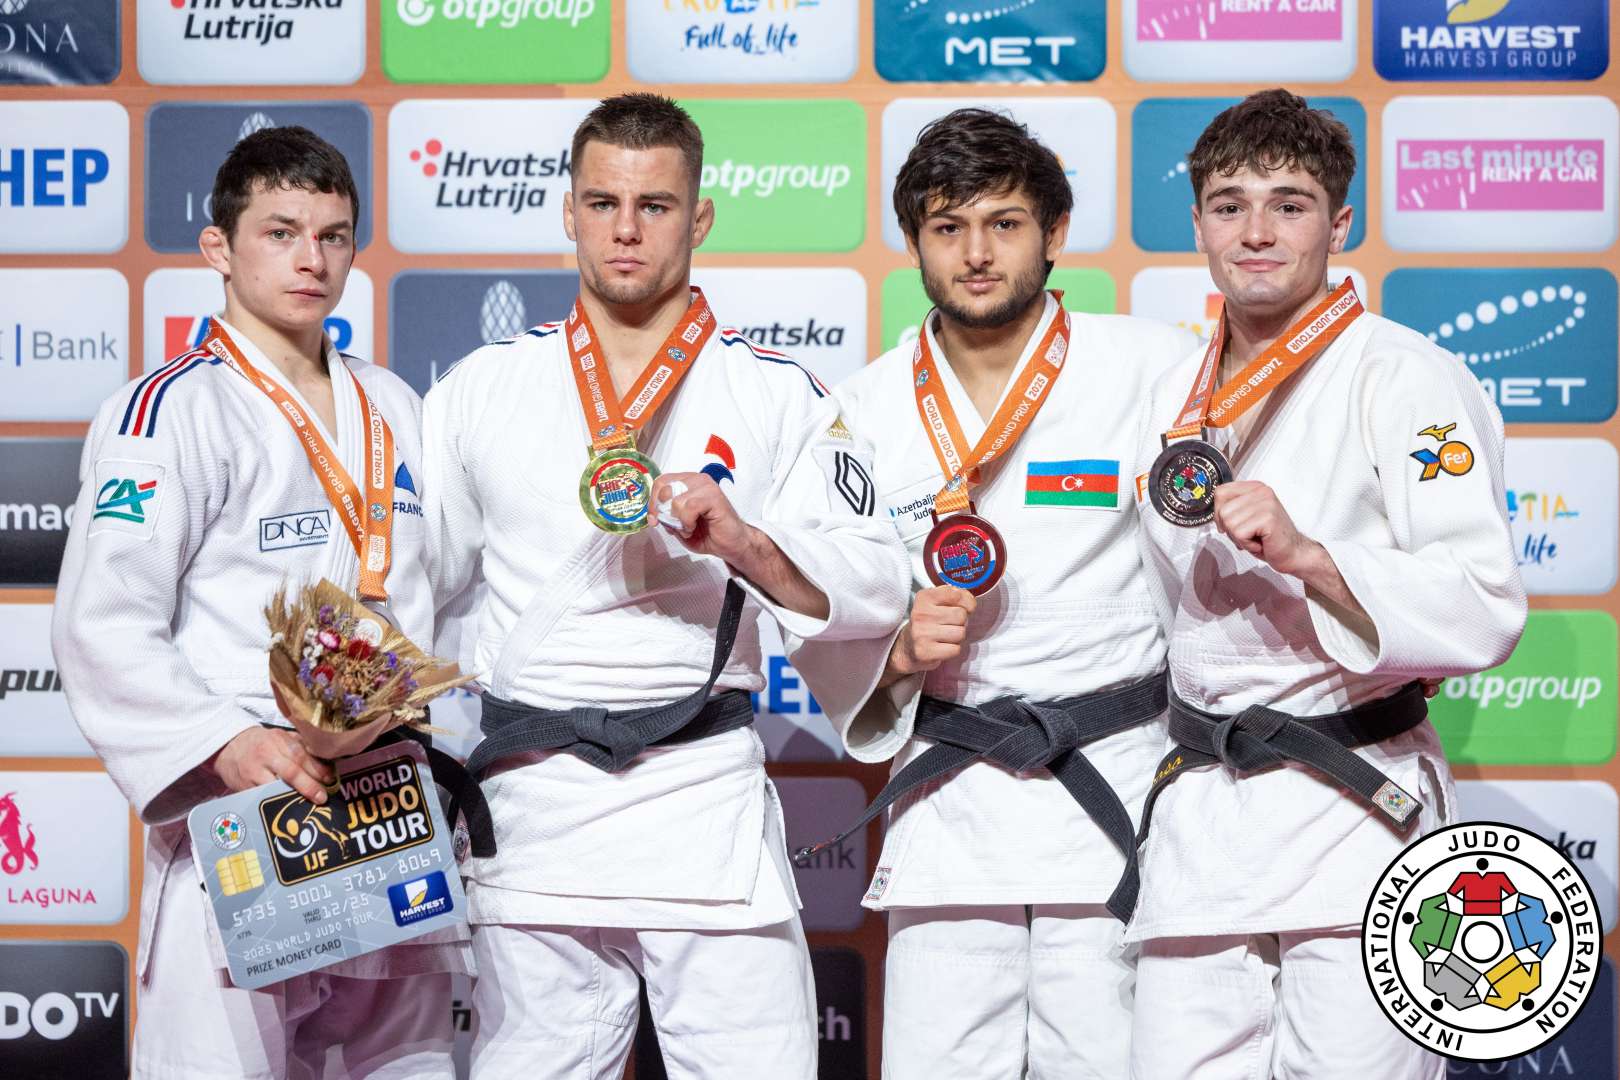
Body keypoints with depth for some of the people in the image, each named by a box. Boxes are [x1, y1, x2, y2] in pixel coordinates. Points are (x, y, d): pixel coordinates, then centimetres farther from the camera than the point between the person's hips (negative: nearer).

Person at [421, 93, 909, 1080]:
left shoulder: (779, 395, 5)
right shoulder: (482, 390, 10)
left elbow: (877, 593, -3)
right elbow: (426, 597, 16)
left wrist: (743, 543, -19)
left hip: (708, 801, -1)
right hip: (535, 803, 1)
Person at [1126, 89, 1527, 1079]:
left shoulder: (1405, 379, -7)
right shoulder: (1176, 397, 14)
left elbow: (1486, 613, -16)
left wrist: (1304, 554, -26)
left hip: (1356, 802, -5)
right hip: (1200, 804, 6)